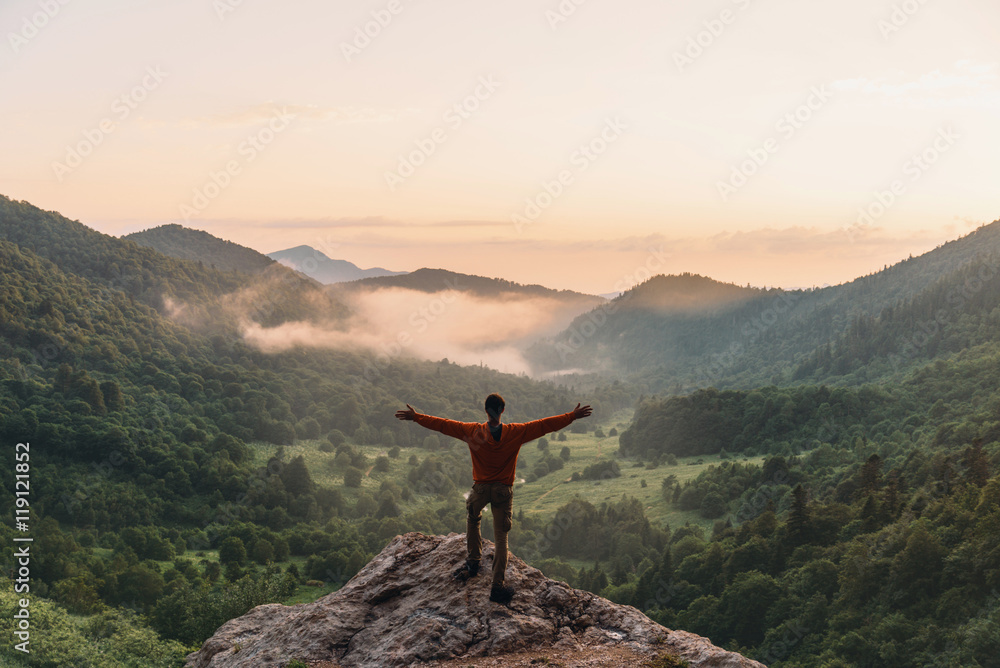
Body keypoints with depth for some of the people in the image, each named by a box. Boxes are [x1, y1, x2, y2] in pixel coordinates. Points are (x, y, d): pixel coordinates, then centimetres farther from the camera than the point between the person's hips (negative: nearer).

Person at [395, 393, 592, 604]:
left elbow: (443, 424, -5)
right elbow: (546, 425, -7)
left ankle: (474, 563, 39)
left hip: (480, 488, 1)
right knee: (501, 538, 4)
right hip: (503, 491, 0)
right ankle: (497, 586, 0)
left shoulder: (473, 432, -11)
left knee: (472, 522, 30)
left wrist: (415, 417, 5)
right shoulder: (516, 433, -11)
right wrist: (573, 416, 1)